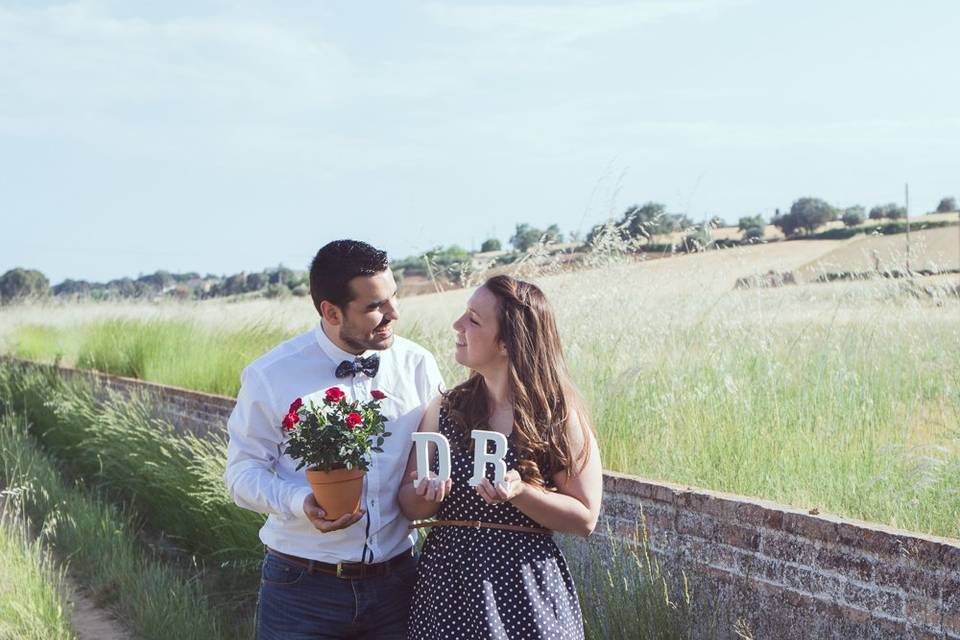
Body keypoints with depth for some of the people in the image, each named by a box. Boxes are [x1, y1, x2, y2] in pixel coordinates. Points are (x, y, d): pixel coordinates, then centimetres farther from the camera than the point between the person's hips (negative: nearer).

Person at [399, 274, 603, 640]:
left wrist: (519, 493, -21)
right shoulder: (445, 410, 2)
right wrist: (427, 496, -16)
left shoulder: (559, 415, -7)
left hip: (525, 591, -3)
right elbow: (410, 506, 6)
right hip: (447, 583, 3)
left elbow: (585, 519, -8)